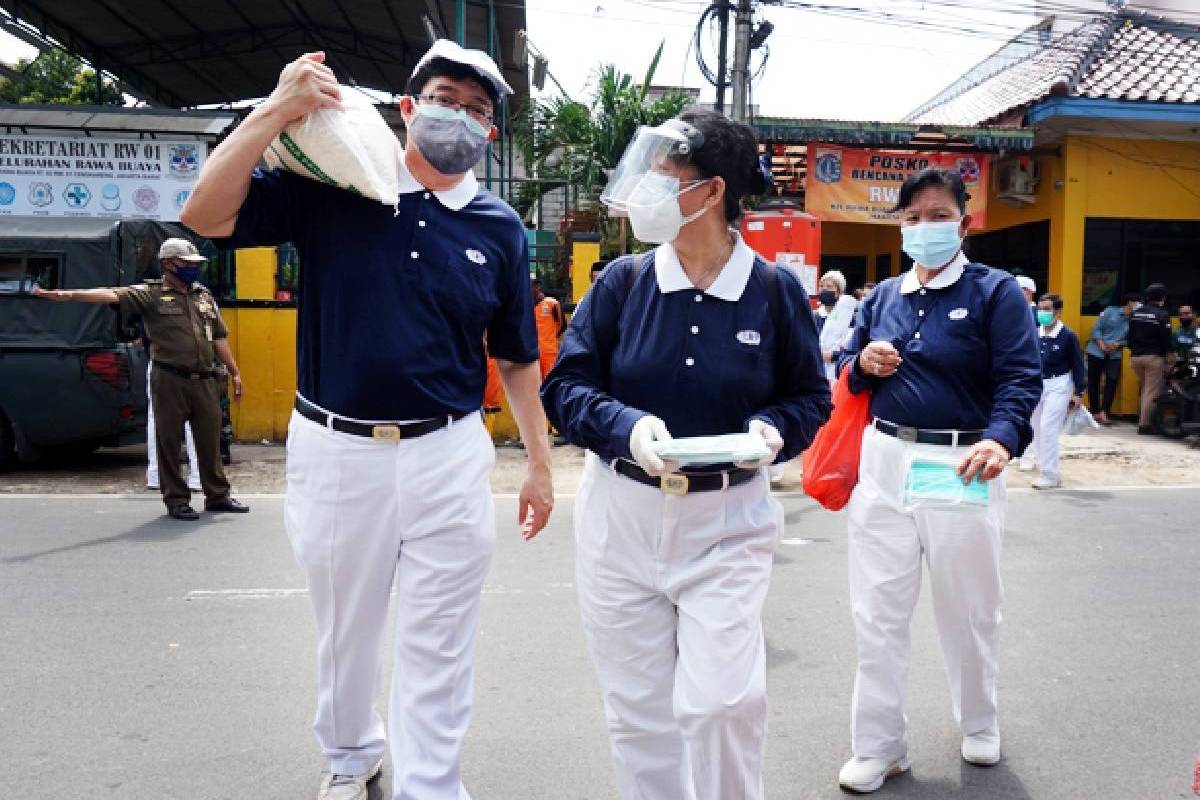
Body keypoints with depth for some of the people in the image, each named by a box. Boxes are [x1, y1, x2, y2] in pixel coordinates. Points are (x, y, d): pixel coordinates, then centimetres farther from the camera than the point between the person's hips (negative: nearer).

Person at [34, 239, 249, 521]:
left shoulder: (204, 296, 15)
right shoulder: (151, 294, 0)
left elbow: (219, 338, 17)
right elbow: (112, 295, -15)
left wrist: (235, 373, 15)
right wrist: (68, 294, -29)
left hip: (204, 381, 4)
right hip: (170, 381, -4)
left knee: (210, 440, 9)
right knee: (169, 441, 3)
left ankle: (217, 496, 21)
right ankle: (176, 500, 15)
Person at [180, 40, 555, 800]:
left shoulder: (500, 227, 4)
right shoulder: (331, 187, -1)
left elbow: (516, 357, 8)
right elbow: (207, 215, -11)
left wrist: (541, 461, 7)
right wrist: (278, 110, -17)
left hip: (448, 456, 0)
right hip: (334, 449, 1)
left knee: (438, 644, 6)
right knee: (345, 626, 21)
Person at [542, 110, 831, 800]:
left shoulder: (776, 291, -4)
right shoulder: (622, 282, -3)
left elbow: (812, 395, 6)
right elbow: (566, 385, -2)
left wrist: (774, 431, -16)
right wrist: (627, 427, -21)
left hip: (728, 522, -1)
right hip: (621, 517, 2)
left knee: (721, 702, -7)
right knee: (638, 709, 12)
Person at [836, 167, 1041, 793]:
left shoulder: (995, 291, -4)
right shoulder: (883, 296, 10)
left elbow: (1021, 378, -12)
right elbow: (847, 368, 18)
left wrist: (1000, 438, -31)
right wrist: (863, 362, -6)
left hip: (962, 468, -3)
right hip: (886, 461, 4)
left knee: (968, 611, 14)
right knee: (877, 613, 6)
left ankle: (979, 727, 40)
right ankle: (879, 747, 20)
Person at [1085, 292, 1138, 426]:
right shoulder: (1110, 311, -1)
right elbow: (1096, 329, -2)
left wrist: (1118, 344, -17)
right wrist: (1102, 345, -13)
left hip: (1114, 355, 1)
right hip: (1096, 351, -1)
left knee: (1112, 381, -16)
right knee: (1093, 382, 4)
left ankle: (1104, 412, -10)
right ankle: (1095, 412, 17)